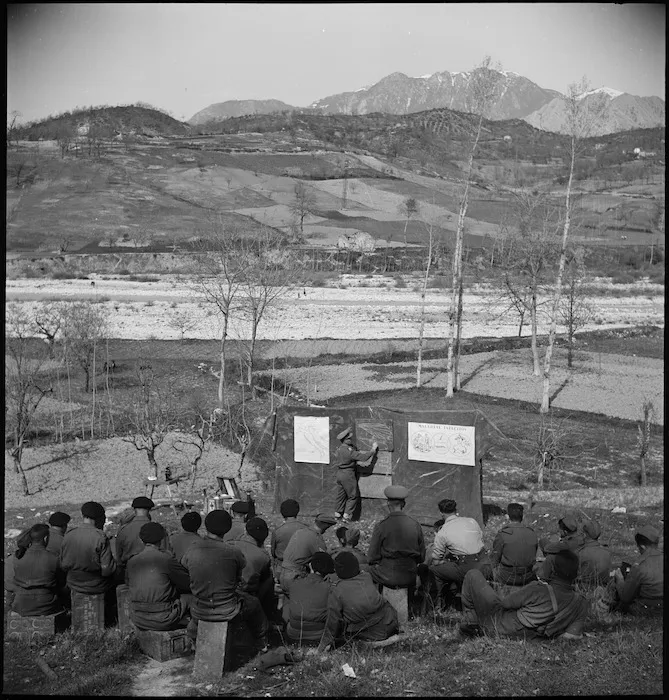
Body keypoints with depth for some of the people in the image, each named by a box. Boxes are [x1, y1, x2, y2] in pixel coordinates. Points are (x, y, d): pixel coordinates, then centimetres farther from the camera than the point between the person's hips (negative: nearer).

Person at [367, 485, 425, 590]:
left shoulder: (380, 527, -15)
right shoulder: (415, 525, -6)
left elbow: (372, 557, -8)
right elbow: (421, 556, 3)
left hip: (387, 577, -3)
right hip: (410, 577, 3)